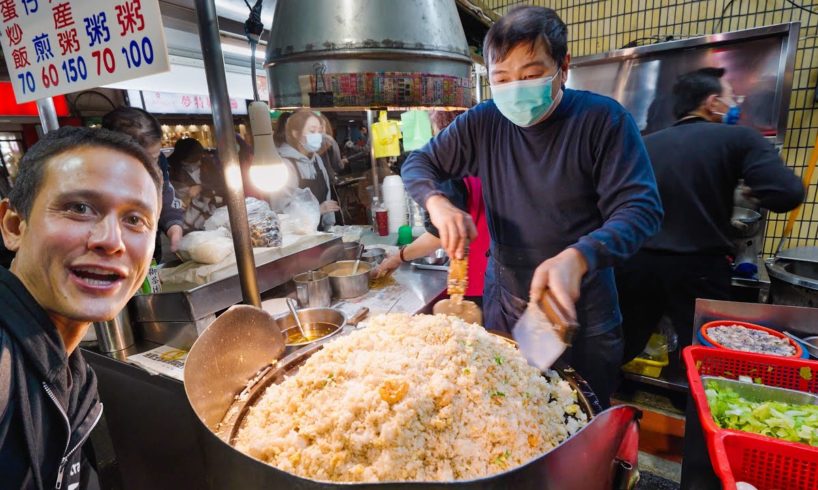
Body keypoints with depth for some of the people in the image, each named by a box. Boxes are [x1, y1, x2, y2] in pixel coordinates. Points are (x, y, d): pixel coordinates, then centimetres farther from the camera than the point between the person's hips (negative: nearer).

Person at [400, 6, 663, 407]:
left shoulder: (603, 119, -14)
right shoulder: (483, 123, -6)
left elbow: (640, 208, -18)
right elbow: (417, 163, 2)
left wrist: (578, 257, -37)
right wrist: (437, 203, -21)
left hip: (582, 314, -2)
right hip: (504, 307, 3)